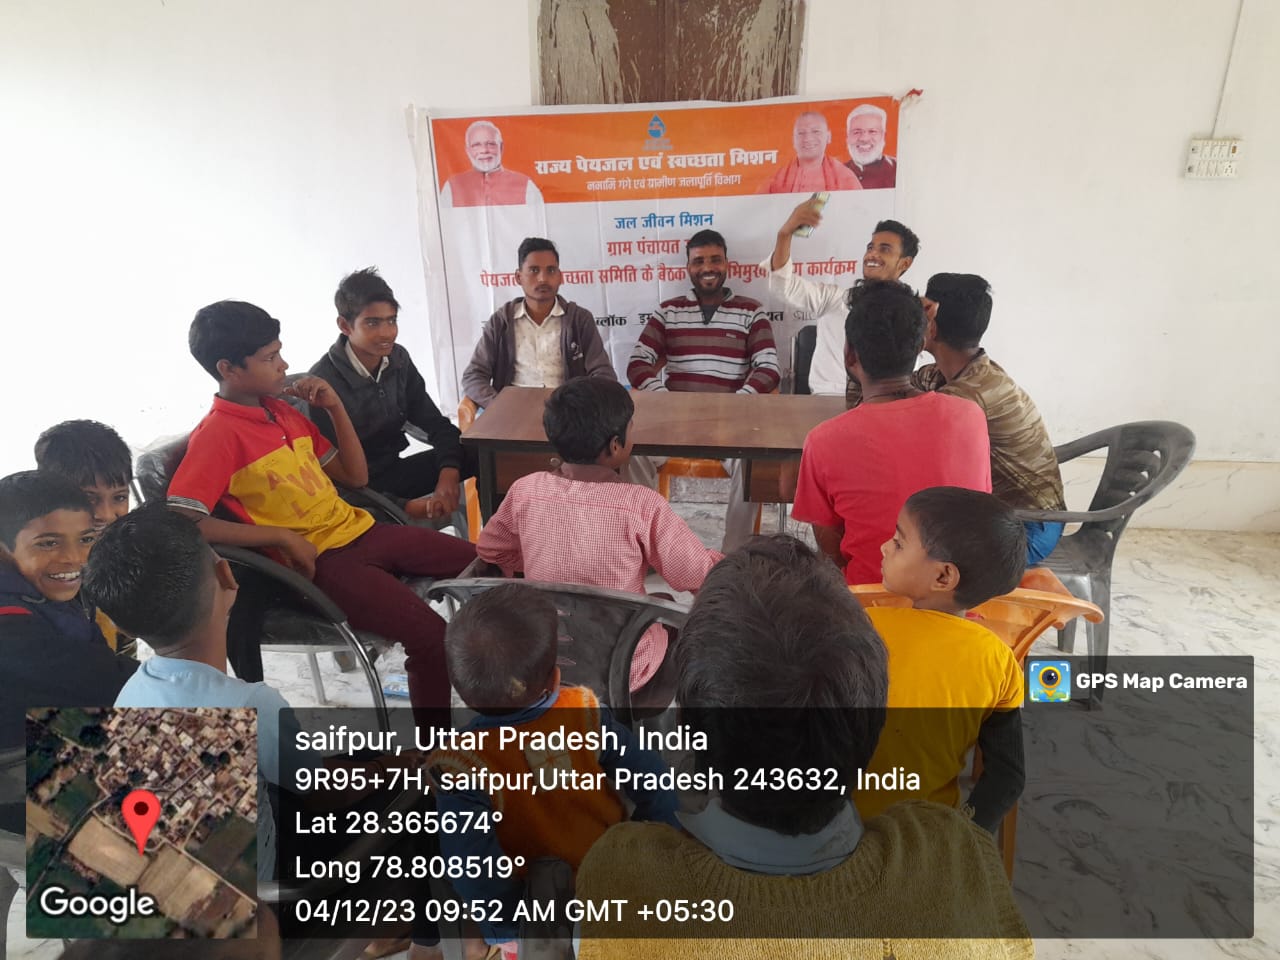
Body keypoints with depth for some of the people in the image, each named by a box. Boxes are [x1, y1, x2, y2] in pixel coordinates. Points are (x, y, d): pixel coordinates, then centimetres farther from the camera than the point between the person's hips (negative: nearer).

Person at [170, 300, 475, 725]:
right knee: (432, 636, -24)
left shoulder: (283, 410, 12)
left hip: (360, 531, 8)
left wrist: (336, 408, 3)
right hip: (317, 560, -8)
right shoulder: (216, 435, -11)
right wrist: (283, 536, -22)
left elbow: (355, 476, 15)